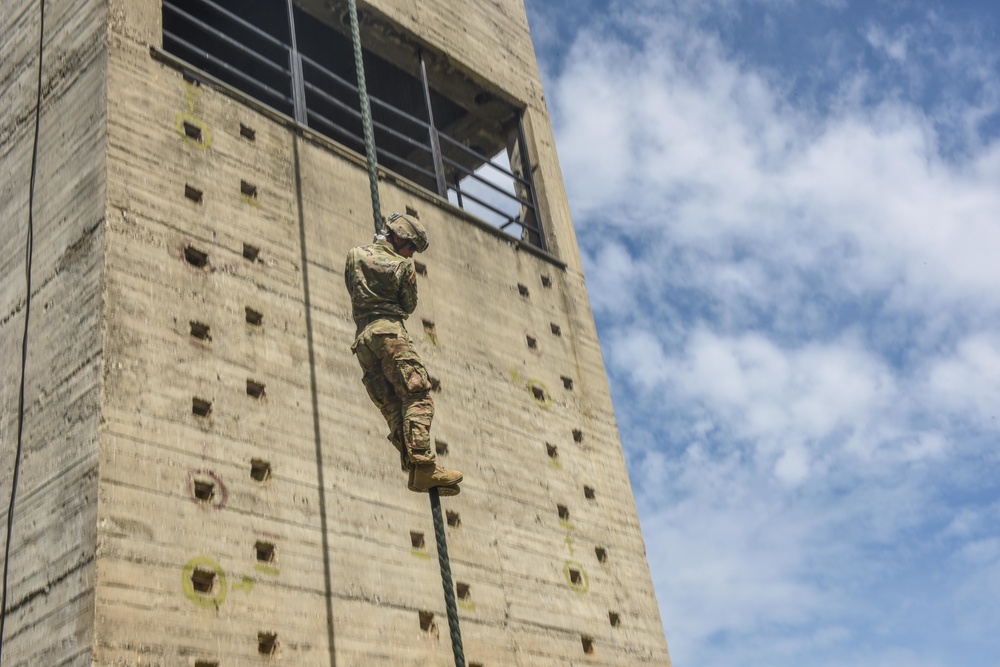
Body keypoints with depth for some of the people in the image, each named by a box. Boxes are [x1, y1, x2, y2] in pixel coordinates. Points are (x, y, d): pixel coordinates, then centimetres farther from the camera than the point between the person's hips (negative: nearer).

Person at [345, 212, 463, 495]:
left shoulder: (355, 255, 16)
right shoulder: (403, 265, 2)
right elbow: (409, 305, 10)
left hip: (362, 337, 6)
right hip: (389, 331, -6)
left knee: (392, 407, 1)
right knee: (418, 397, -13)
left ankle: (414, 470, -11)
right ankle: (423, 466, -30)